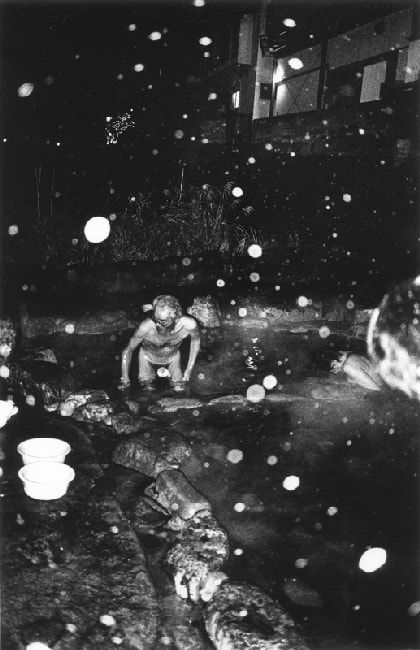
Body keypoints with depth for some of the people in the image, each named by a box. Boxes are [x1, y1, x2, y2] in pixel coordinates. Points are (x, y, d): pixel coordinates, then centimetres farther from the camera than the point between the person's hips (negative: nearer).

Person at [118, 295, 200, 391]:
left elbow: (195, 340, -10)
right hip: (148, 356, -1)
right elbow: (128, 351, -22)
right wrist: (124, 379, -17)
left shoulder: (188, 324, -37)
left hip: (173, 356, 1)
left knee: (179, 390, -3)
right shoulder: (146, 327, -41)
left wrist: (188, 371, -8)